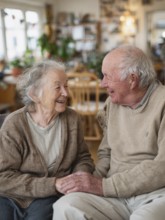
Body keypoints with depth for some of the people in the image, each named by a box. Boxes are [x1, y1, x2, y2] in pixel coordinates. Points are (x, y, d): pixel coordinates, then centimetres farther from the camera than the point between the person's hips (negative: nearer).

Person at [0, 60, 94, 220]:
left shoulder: (72, 119, -3)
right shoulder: (14, 124, -13)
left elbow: (83, 158, 9)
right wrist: (54, 184, -23)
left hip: (51, 197, 1)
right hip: (14, 196, -1)